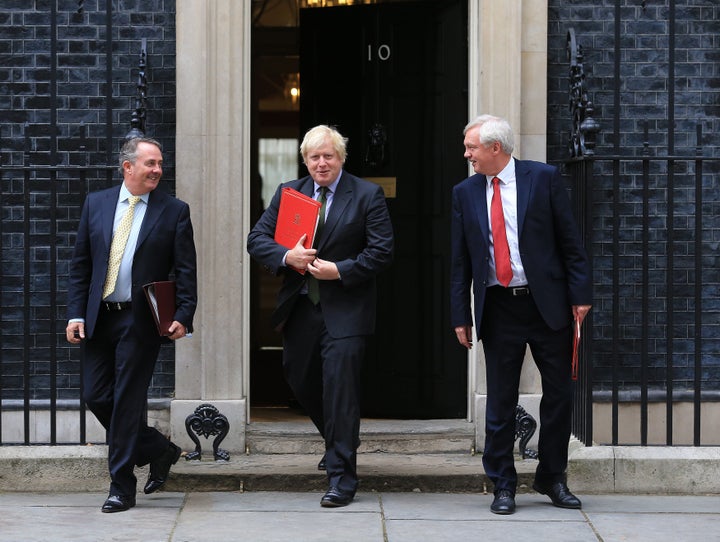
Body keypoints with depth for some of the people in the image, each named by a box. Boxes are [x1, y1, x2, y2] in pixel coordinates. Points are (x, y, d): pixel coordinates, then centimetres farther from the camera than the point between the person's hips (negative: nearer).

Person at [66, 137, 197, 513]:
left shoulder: (175, 211, 1)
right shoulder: (95, 204, 8)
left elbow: (186, 270, -1)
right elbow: (80, 264, 9)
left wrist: (184, 316, -13)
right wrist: (76, 313, 0)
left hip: (141, 320, -4)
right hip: (99, 318, 4)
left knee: (127, 401, -3)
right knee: (95, 396, 3)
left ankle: (122, 488, 7)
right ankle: (159, 452, 22)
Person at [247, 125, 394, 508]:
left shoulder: (367, 196, -2)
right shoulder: (288, 193, 9)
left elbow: (382, 251, -7)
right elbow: (257, 240, 5)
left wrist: (339, 270, -17)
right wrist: (286, 257, -14)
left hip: (345, 310, -5)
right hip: (299, 307, 5)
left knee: (340, 388, -9)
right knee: (300, 380, 15)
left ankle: (341, 478, -4)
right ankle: (338, 443, 42)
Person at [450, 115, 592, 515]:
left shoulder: (544, 178, -2)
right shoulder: (466, 193, 6)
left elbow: (570, 240, -1)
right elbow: (460, 261, 8)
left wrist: (580, 294, -7)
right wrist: (461, 315, 4)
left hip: (548, 304, -1)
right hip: (498, 309, 2)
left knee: (560, 393, 6)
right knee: (500, 401, 4)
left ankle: (552, 478, 21)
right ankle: (503, 485, 14)